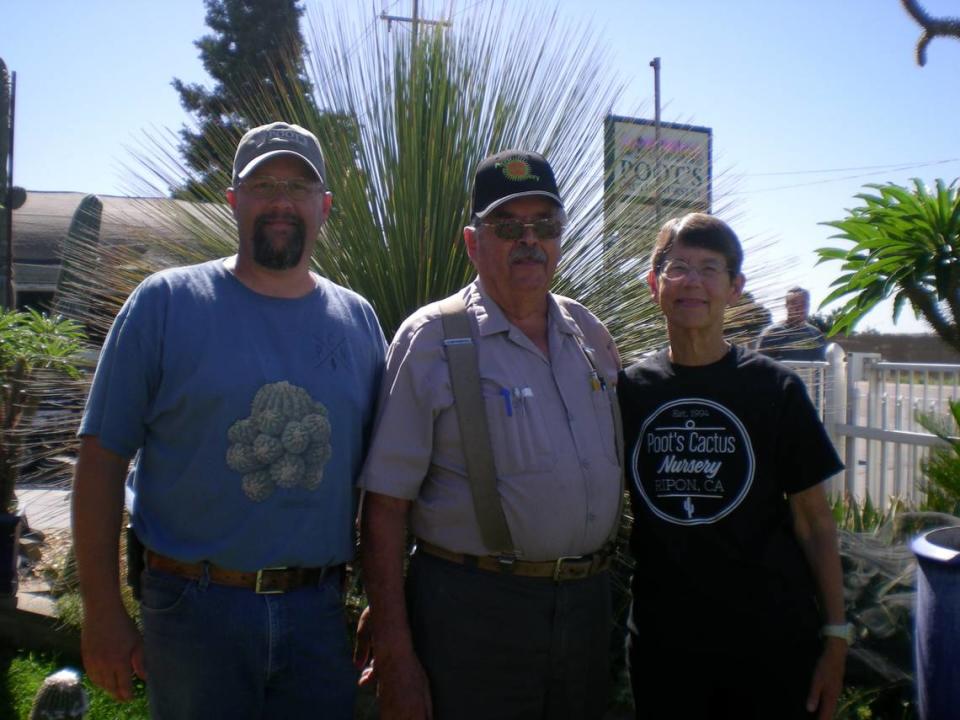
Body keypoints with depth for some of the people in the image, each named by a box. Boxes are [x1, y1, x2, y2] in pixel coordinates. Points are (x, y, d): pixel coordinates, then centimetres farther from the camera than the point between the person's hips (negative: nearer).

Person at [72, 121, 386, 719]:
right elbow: (102, 459, -5)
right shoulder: (165, 303, -5)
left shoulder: (358, 320, 4)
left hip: (319, 609, 3)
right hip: (194, 610, -2)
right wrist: (103, 613, -7)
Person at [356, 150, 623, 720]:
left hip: (588, 604, 5)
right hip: (472, 609, -5)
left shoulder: (590, 334, 7)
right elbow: (385, 505, -11)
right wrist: (395, 656, -12)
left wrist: (602, 580, 11)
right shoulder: (433, 340, -9)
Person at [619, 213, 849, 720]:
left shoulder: (775, 389, -5)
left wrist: (835, 637, -3)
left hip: (771, 640, -1)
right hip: (661, 639, 2)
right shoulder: (628, 389, -1)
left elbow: (814, 521, -2)